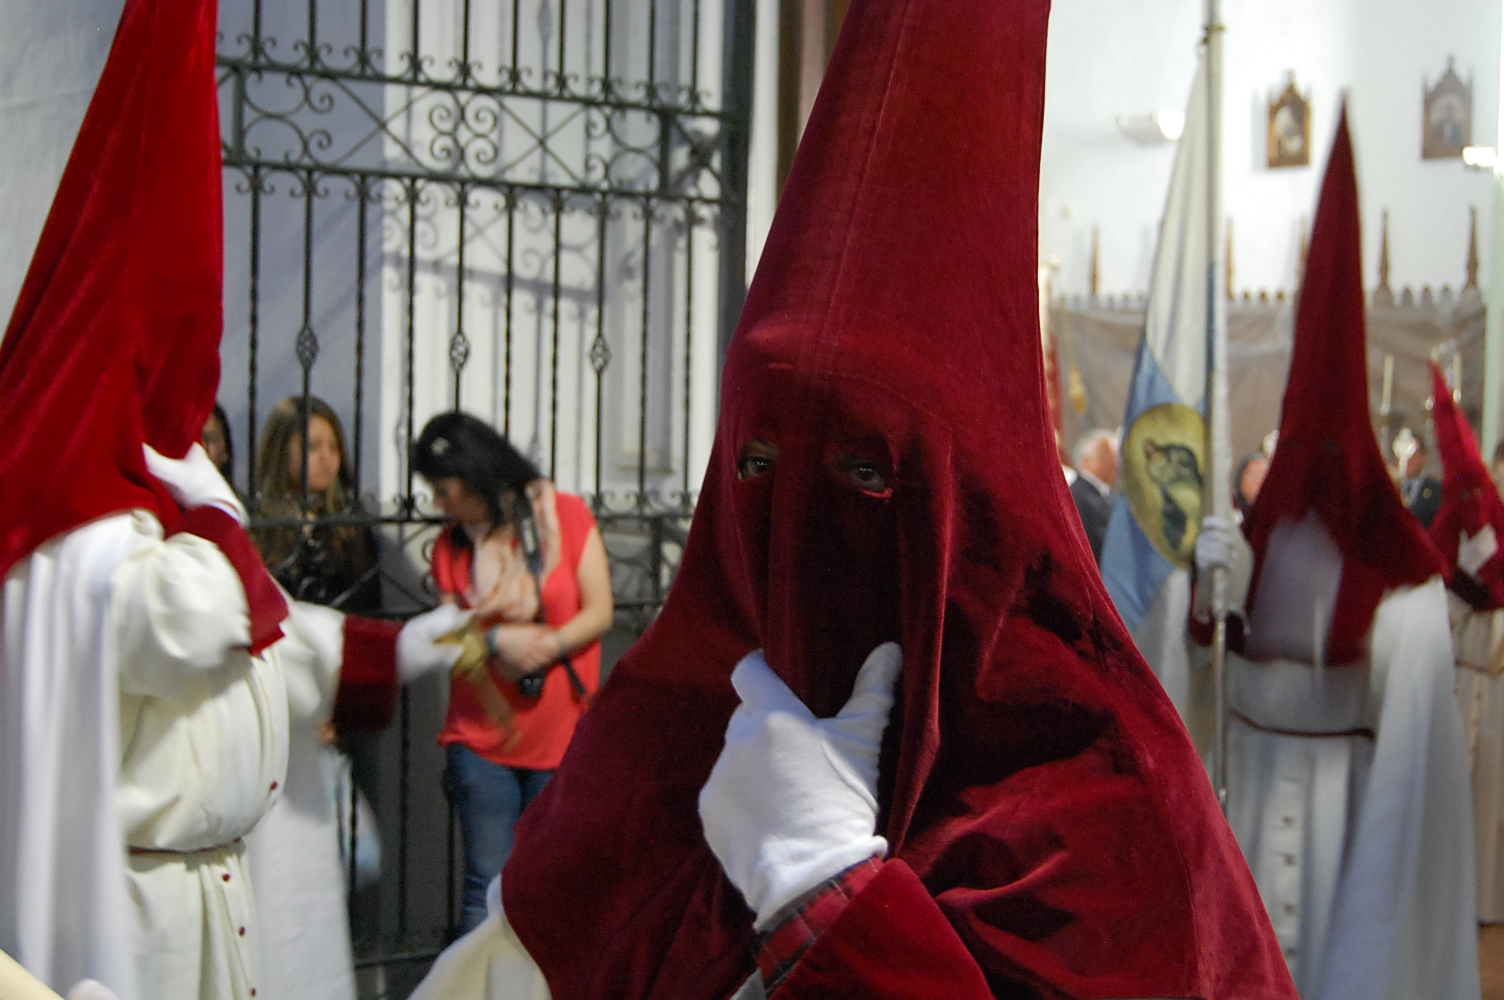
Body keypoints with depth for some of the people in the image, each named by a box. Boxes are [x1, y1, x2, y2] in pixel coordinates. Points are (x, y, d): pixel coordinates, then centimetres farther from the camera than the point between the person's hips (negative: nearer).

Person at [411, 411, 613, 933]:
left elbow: (599, 612, -4)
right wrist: (498, 642, -17)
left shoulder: (567, 515, -1)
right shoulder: (452, 543, 8)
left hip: (563, 734, -1)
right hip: (481, 738, 2)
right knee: (488, 885, -1)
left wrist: (547, 645, -21)